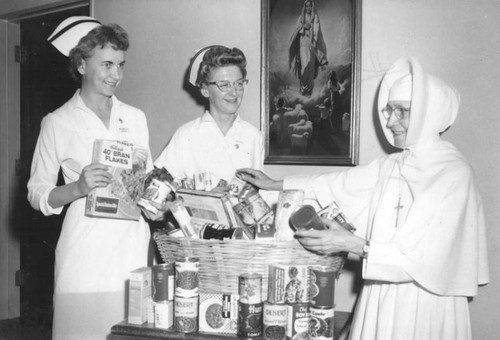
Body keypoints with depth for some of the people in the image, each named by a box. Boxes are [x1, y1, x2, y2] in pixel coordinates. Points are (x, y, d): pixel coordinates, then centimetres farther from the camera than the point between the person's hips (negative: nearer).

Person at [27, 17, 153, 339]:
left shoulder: (136, 117, 10)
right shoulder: (58, 122, -1)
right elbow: (37, 194, -1)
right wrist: (78, 188, -17)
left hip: (134, 246, 3)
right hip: (87, 250, -3)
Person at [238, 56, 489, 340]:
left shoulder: (454, 173, -15)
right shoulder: (390, 166, 5)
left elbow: (429, 252, -20)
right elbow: (338, 184, 12)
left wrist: (353, 245, -24)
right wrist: (275, 185, 14)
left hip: (424, 299, -5)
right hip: (381, 293, 5)